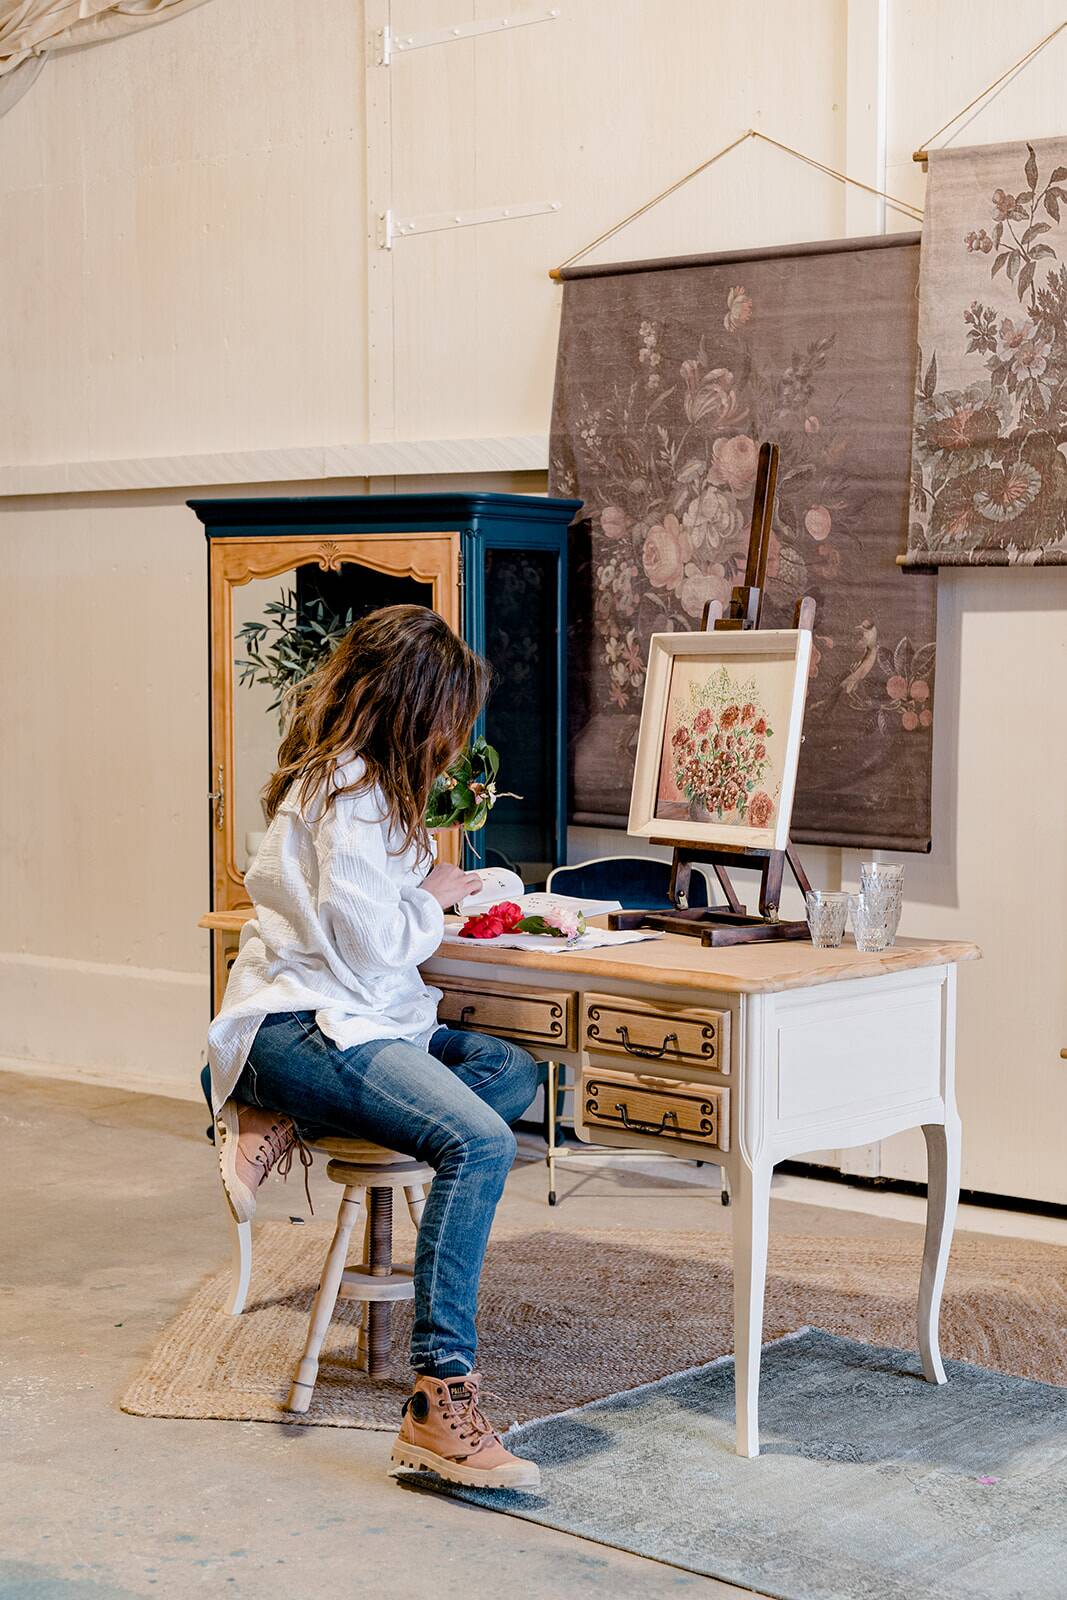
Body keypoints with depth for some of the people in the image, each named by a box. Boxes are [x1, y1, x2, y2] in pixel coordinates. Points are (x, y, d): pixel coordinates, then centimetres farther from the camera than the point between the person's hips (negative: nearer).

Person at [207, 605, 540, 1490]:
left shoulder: (349, 777, 17)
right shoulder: (349, 791, -15)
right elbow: (374, 944, -19)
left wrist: (431, 877, 17)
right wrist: (434, 895, -1)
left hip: (350, 1018, 11)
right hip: (303, 1028, -11)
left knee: (516, 1071, -2)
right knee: (479, 1142, -29)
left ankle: (288, 1127, -11)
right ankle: (441, 1400, -33)